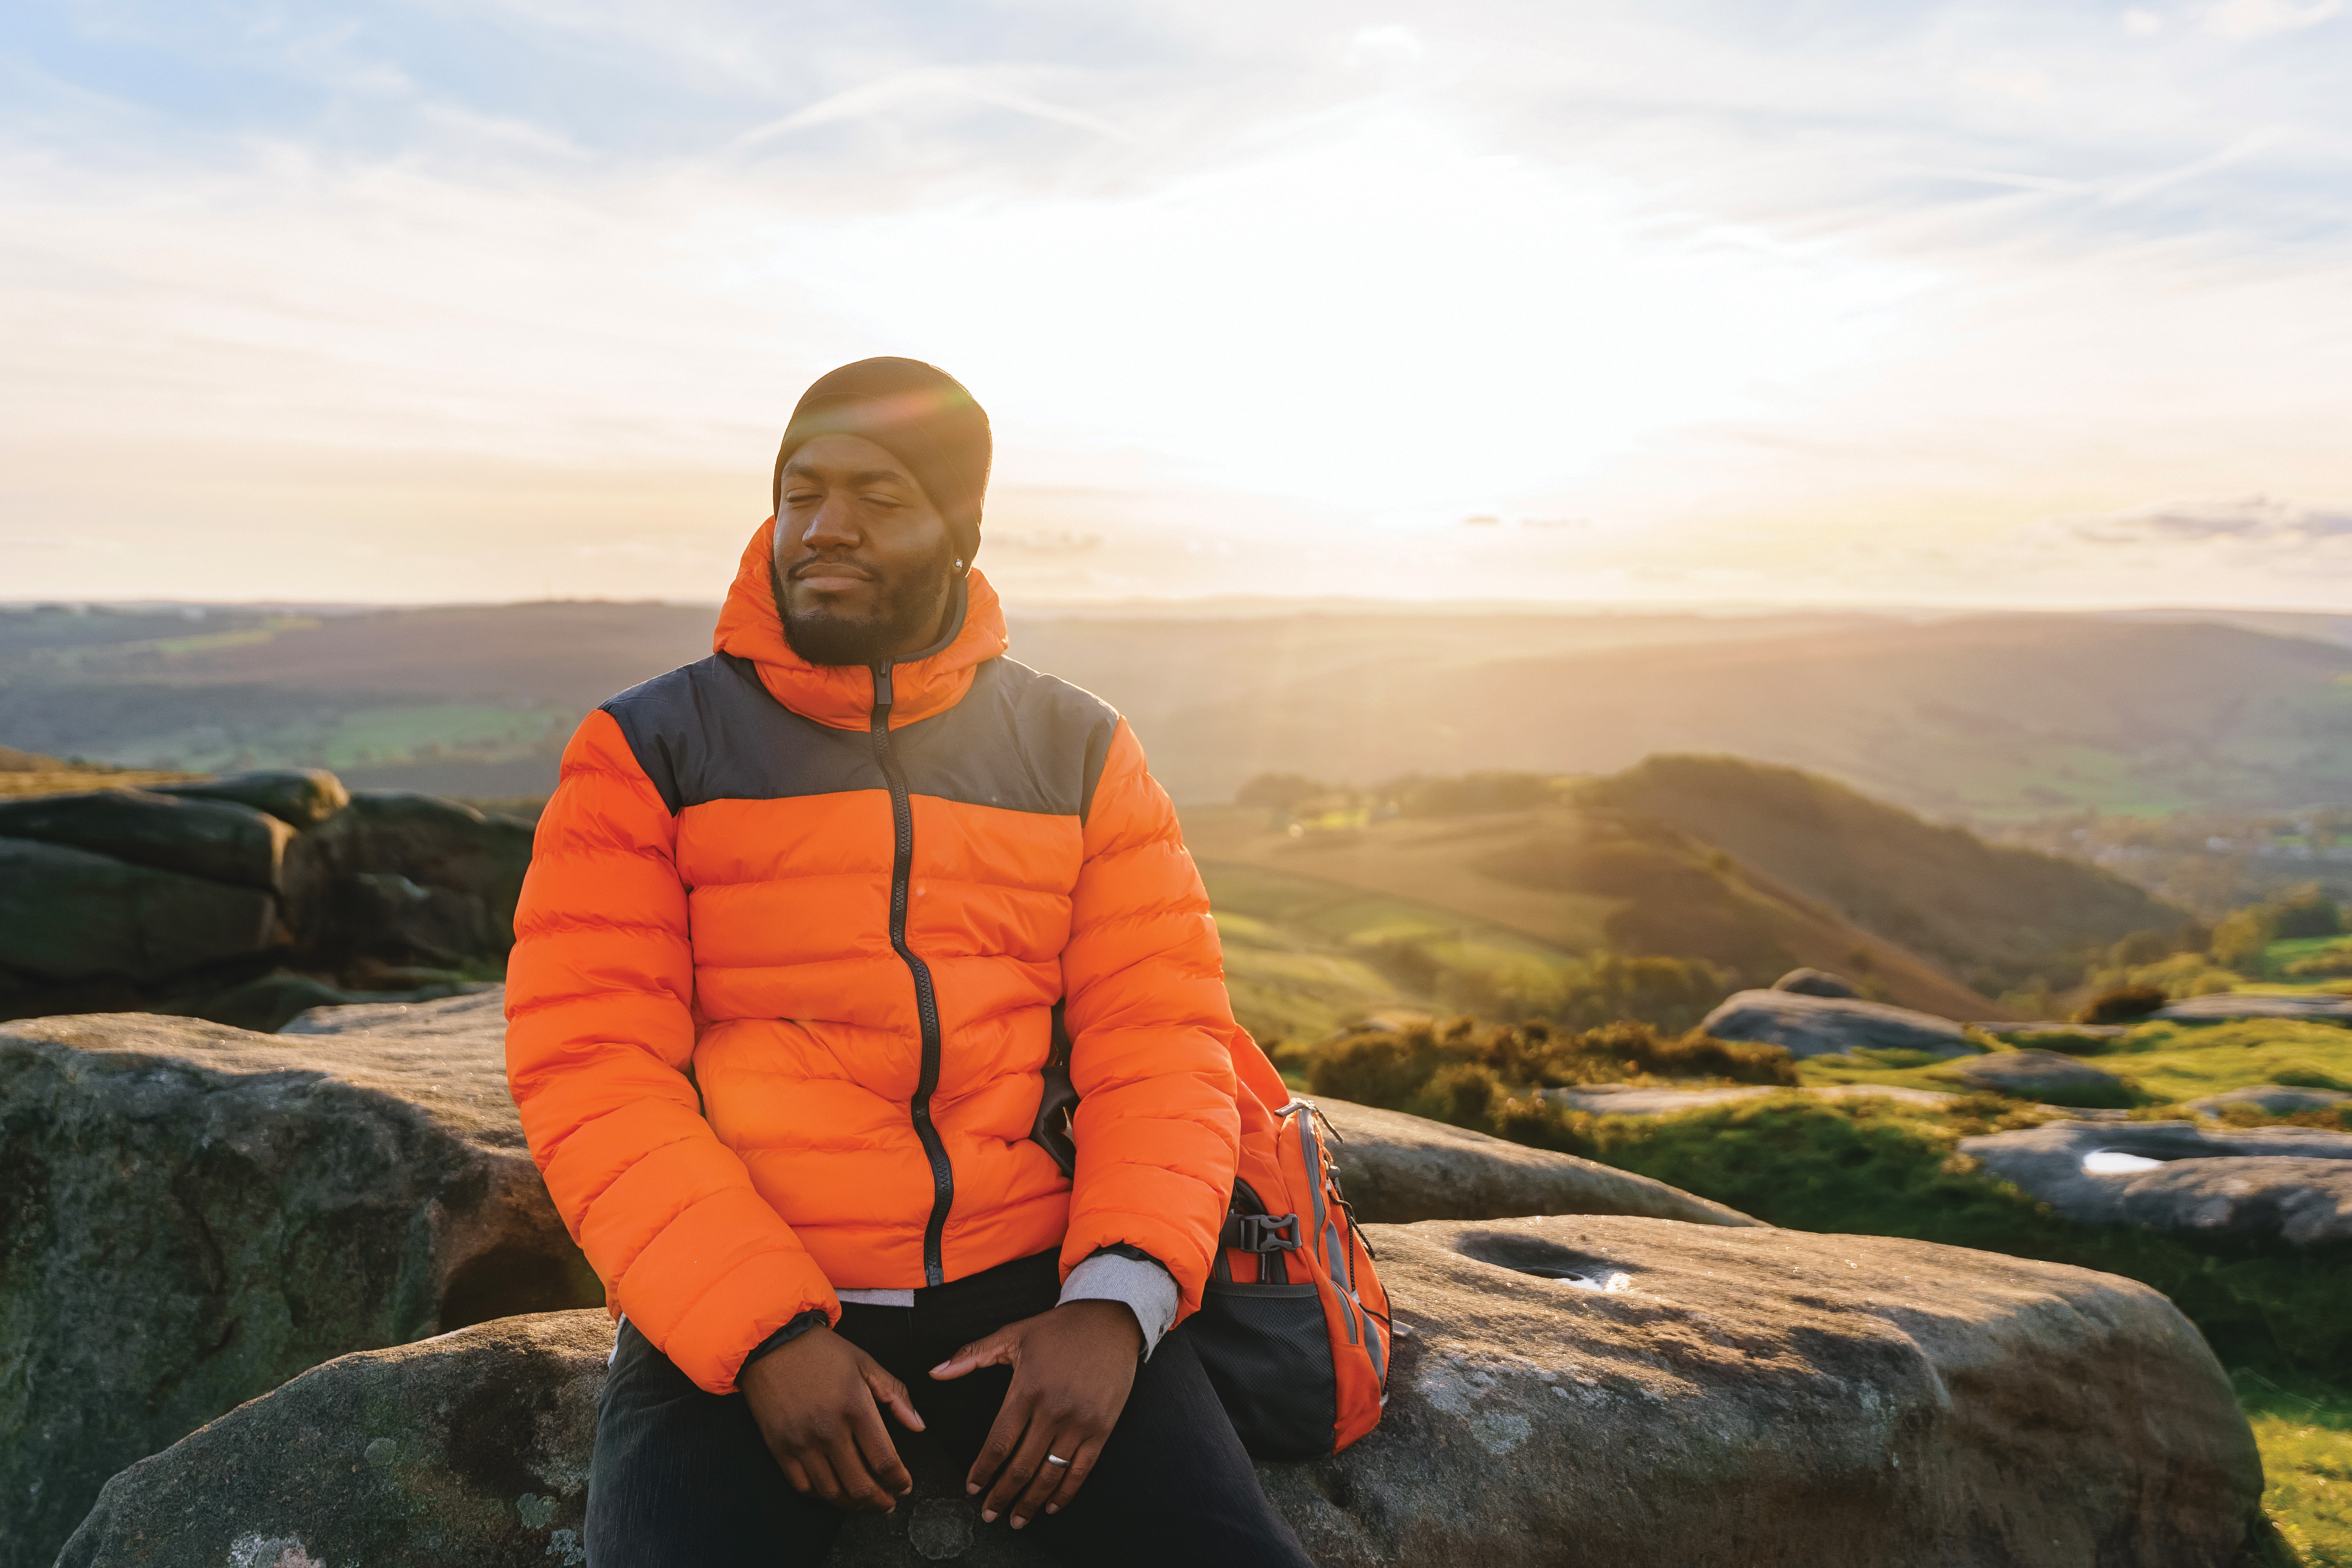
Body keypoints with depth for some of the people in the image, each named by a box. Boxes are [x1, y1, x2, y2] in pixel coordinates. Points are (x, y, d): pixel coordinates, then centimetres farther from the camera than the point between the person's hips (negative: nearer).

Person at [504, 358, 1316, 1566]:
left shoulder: (1081, 753, 8)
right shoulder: (648, 751, 3)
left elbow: (1161, 1037, 3)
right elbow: (588, 1068, -4)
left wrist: (1118, 1299, -13)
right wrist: (766, 1334, -15)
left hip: (1032, 1289, 1)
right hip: (732, 1316, -1)